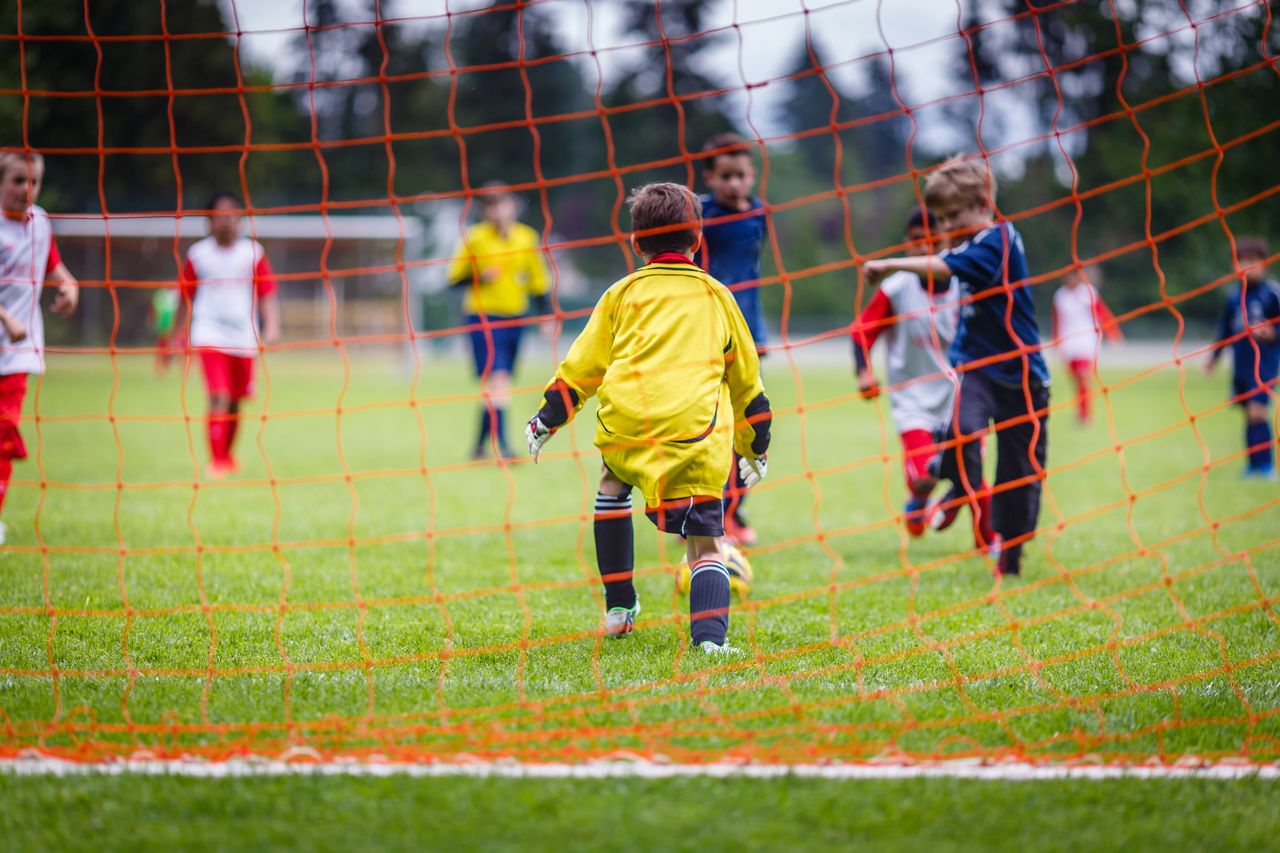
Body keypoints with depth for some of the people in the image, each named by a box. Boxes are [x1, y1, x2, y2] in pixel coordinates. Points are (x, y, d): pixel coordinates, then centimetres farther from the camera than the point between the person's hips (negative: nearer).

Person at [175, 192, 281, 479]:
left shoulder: (254, 253, 2)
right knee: (218, 398, -16)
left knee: (235, 402, 12)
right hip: (210, 336, -2)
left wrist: (271, 327, -15)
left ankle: (227, 455, 33)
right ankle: (215, 461, -14)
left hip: (244, 337, 2)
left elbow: (267, 294, 1)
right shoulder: (198, 254, 2)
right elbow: (186, 299, 10)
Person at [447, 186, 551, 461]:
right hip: (484, 318, -4)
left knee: (494, 387, 10)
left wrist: (546, 316, 7)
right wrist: (479, 277, -17)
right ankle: (501, 446, -20)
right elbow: (454, 278, 1)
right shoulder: (474, 238, -5)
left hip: (515, 318, 4)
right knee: (497, 379, -17)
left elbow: (539, 283, 14)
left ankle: (480, 446, 23)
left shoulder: (527, 238, 6)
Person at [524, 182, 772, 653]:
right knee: (705, 543, 2)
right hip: (699, 434, 0)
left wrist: (546, 419, 24)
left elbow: (583, 365, 17)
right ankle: (710, 634, -22)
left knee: (612, 486, 31)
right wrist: (753, 446, 39)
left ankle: (619, 607, 29)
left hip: (627, 420, 0)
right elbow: (746, 378, 30)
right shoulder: (716, 296, 22)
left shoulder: (624, 292, 18)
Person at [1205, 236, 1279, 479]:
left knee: (1257, 411, -14)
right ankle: (1254, 464, 14)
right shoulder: (1234, 294, 9)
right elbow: (1225, 329, 20)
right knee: (1249, 413, 7)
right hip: (1241, 365, 5)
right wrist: (1213, 356, 20)